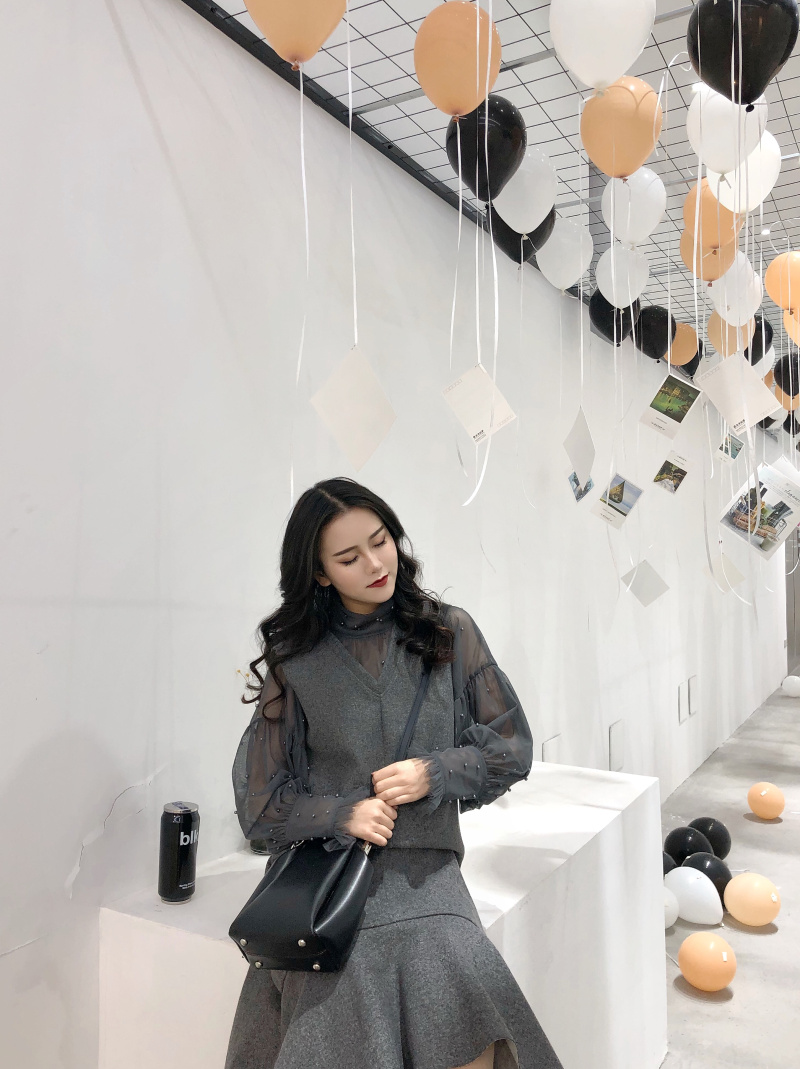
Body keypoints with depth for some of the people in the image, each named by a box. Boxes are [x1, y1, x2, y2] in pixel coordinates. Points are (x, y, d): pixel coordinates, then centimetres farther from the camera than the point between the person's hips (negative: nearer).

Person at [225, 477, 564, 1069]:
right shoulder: (297, 663, 3)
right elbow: (262, 802, 6)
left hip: (426, 871, 0)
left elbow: (511, 747, 9)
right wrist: (341, 814, -11)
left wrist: (436, 773, -8)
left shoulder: (450, 631, 5)